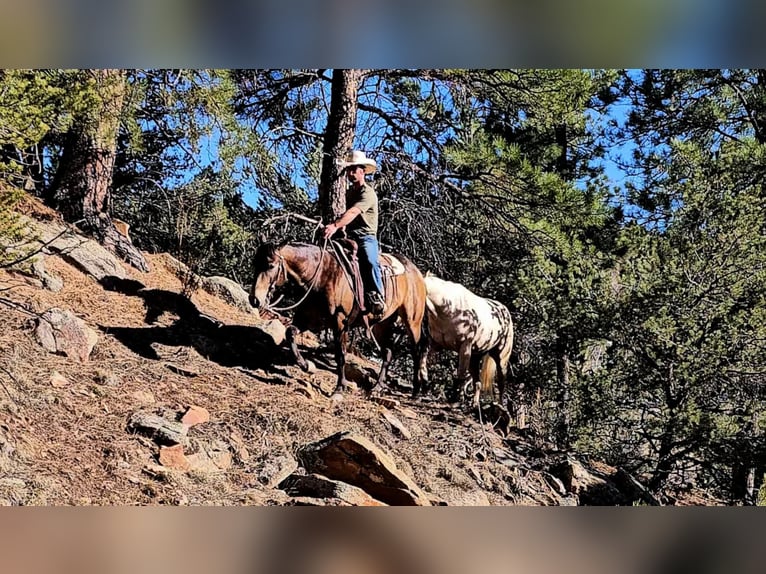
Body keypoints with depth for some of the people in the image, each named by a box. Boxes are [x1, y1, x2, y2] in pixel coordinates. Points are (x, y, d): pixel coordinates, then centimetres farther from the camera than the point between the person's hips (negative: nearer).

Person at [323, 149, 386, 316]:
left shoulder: (368, 193, -9)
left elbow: (353, 212, -26)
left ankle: (377, 298, -34)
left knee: (369, 261, -35)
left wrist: (335, 225, -40)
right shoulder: (349, 192, 19)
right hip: (349, 236, 8)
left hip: (366, 236, -8)